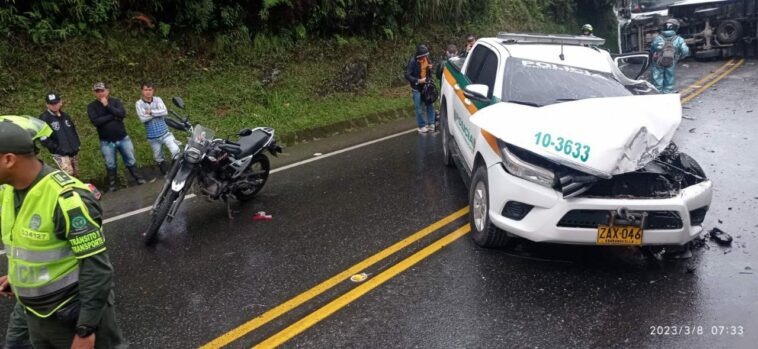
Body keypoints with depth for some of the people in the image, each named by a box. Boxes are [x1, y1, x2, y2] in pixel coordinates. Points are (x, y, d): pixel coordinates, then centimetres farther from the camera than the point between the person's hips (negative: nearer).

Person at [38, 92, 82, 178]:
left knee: (75, 175, 13)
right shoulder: (44, 118, -10)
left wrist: (77, 144, 12)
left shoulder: (65, 116, 11)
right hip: (60, 154, -7)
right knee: (68, 174, -22)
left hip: (74, 152, 7)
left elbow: (73, 130, 23)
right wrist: (57, 148, -17)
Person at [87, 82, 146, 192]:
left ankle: (138, 178, 25)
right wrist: (113, 116, -17)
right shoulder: (92, 106, -3)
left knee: (130, 160, 11)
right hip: (106, 142, -1)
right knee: (110, 165, 9)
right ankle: (112, 185, 21)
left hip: (123, 138, 1)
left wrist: (107, 106, -19)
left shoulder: (116, 101, 1)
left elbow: (122, 114, -16)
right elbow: (96, 121, -19)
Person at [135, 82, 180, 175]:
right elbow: (143, 118, -19)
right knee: (159, 159, 13)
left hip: (165, 133, 0)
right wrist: (158, 112, -14)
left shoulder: (158, 99, 0)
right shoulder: (139, 103, -5)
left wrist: (151, 112, -19)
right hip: (153, 137, 0)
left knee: (176, 151, -19)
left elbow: (165, 112, -15)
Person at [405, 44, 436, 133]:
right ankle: (422, 126, 16)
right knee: (419, 109, 2)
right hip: (417, 88, -5)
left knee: (430, 106, 9)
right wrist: (418, 81, -21)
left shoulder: (427, 59, -1)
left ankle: (431, 124, 21)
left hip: (426, 86, 5)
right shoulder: (413, 61, -19)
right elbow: (407, 75, -18)